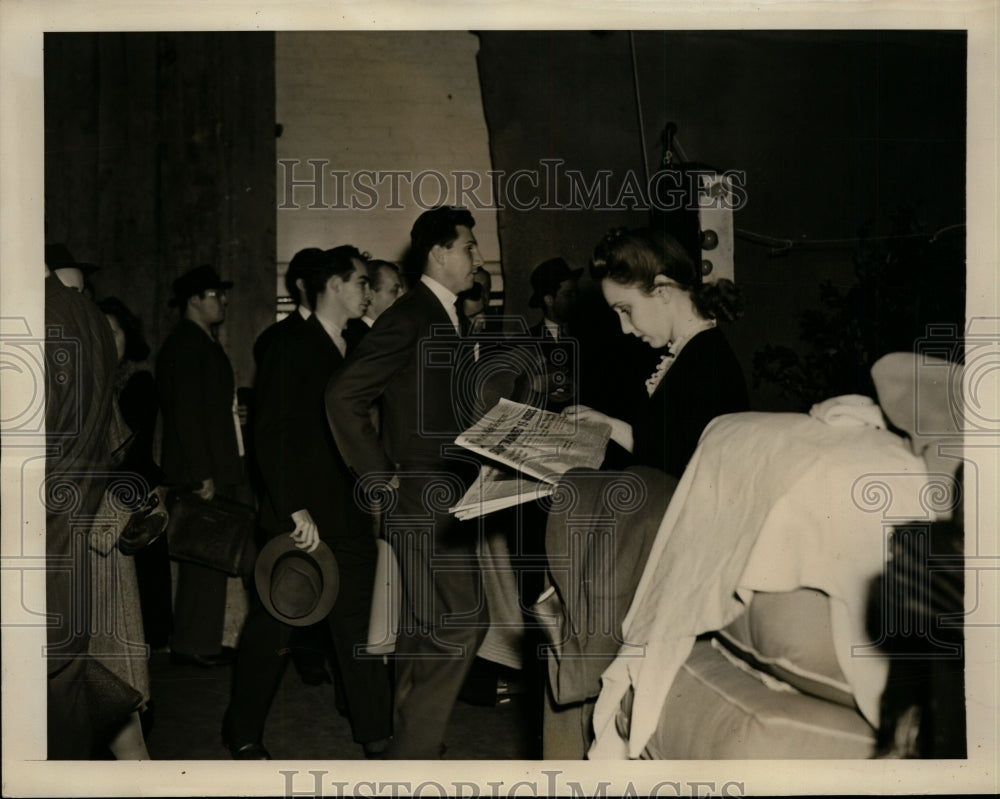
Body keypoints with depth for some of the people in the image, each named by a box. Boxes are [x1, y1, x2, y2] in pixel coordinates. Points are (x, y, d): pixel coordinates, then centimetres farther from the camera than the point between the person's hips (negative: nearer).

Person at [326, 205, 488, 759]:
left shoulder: (445, 317, 15)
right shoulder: (409, 318, -14)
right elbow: (343, 396, -19)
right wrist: (380, 475, -14)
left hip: (443, 499, 9)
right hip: (425, 500, -9)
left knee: (424, 630, 15)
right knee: (458, 626, -10)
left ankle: (408, 742, 26)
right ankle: (414, 754, -1)